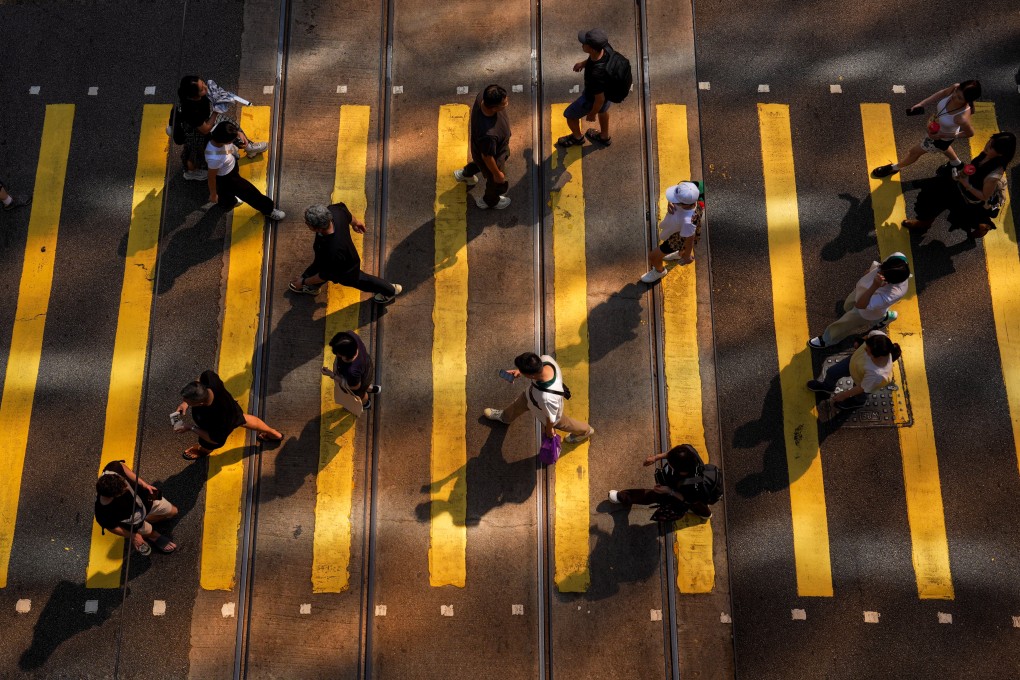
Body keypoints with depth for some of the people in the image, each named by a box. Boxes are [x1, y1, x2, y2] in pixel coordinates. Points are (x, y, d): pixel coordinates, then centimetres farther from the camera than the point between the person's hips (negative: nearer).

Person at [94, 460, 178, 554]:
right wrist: (132, 536, -7)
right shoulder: (104, 512, -45)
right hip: (133, 518, -4)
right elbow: (110, 527, -21)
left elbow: (120, 465, -14)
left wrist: (143, 483, -16)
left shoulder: (112, 469, -41)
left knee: (173, 512, 19)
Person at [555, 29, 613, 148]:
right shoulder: (606, 47, -28)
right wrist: (584, 62, 0)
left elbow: (600, 99, -30)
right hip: (608, 87, 6)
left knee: (569, 114, 22)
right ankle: (604, 137, 63)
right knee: (602, 110, 37)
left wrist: (592, 114, -12)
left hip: (594, 98, -6)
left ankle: (577, 137, 52)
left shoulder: (596, 74, -47)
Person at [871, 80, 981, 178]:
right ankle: (956, 164, 71)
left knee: (914, 151, 19)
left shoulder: (962, 117, -46)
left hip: (942, 138, -6)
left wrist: (942, 135, -24)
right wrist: (921, 103, -15)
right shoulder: (955, 88, -35)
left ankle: (895, 168, 52)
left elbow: (970, 133, -25)